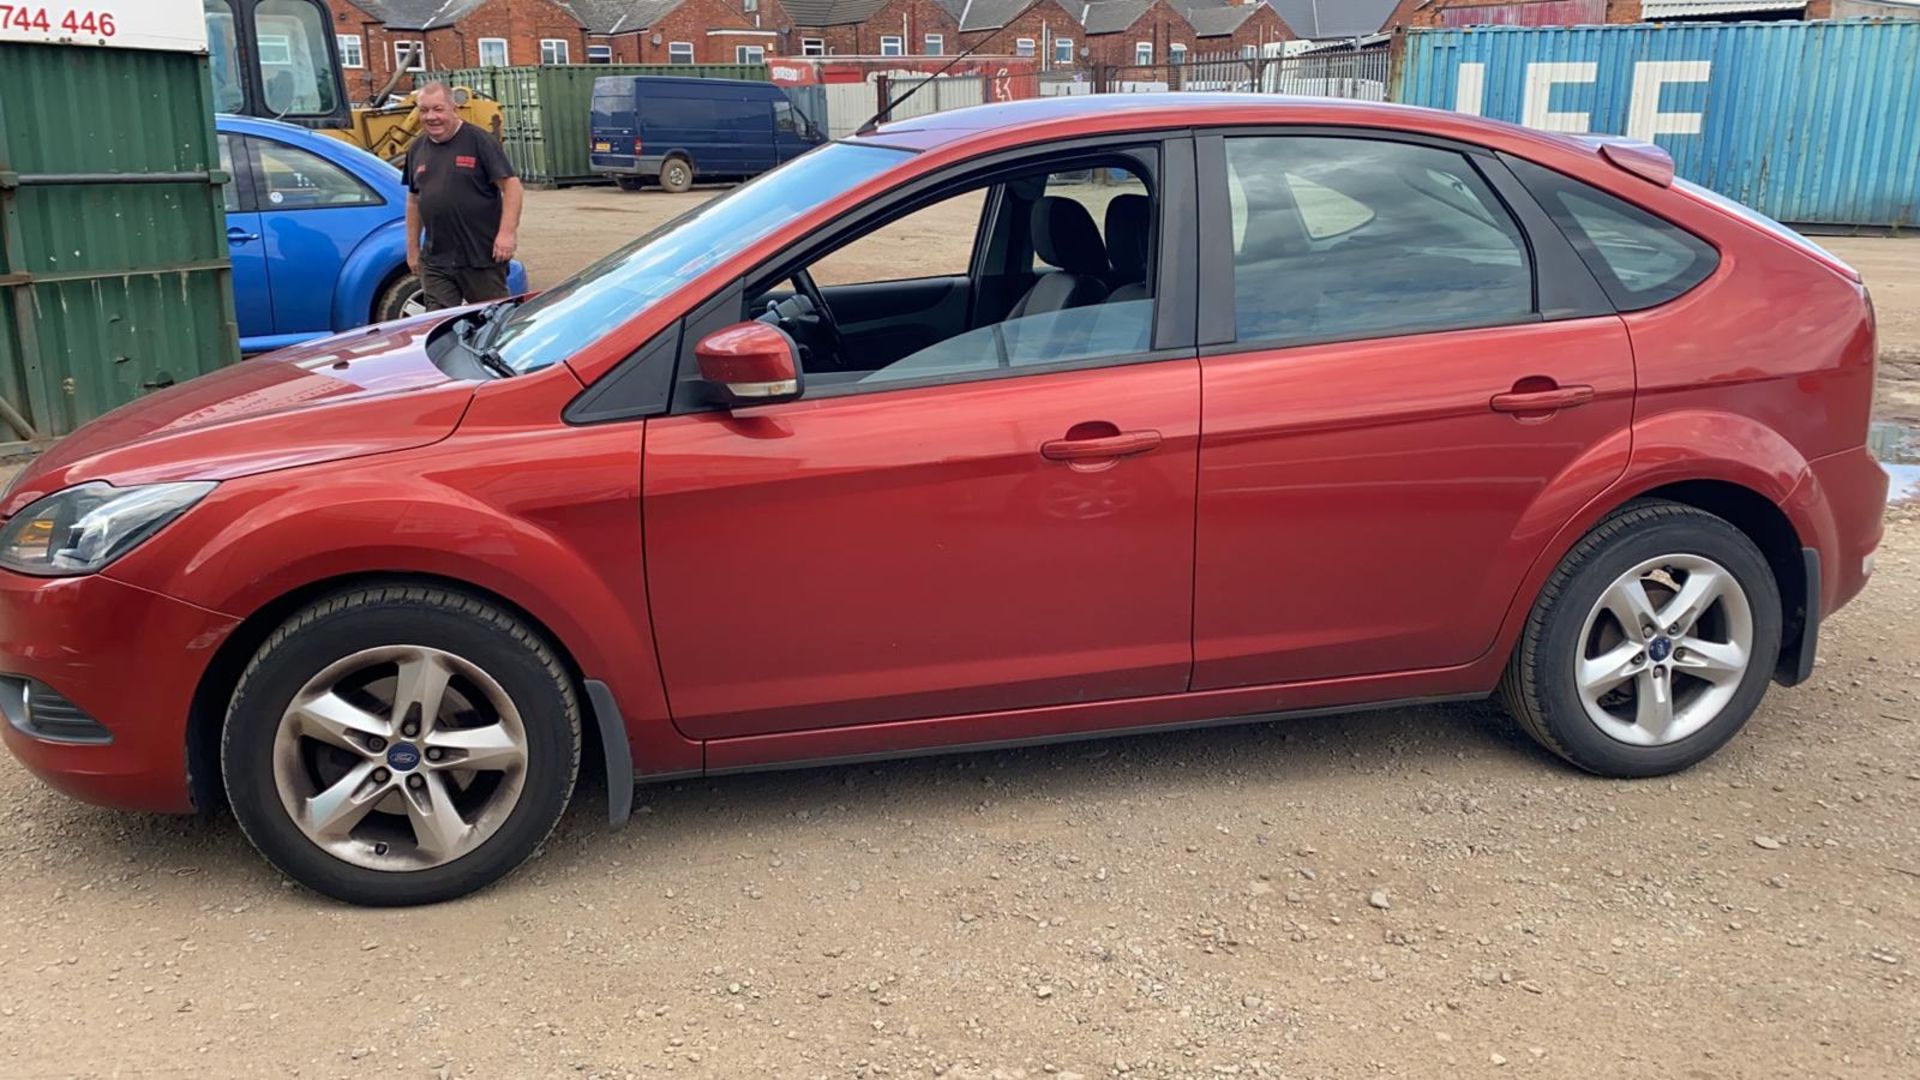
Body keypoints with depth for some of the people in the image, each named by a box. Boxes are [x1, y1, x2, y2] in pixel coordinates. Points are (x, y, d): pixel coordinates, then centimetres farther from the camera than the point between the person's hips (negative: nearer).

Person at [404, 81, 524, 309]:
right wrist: (412, 247, 18)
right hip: (435, 262, 5)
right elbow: (413, 200, 21)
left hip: (483, 256, -5)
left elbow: (511, 185, -10)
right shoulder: (416, 150, 13)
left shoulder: (478, 141, -5)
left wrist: (507, 233, -18)